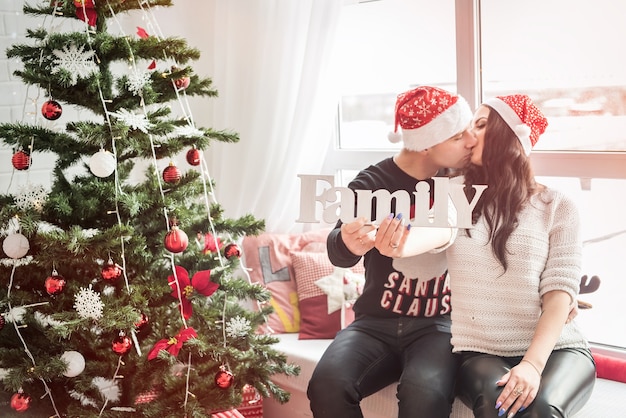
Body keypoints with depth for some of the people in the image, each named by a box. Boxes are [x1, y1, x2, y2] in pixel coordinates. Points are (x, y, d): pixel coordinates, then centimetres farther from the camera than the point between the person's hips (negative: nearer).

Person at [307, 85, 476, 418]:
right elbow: (337, 254, -17)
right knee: (327, 385, -28)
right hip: (377, 322, 0)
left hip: (439, 324, 0)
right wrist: (349, 243, -40)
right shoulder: (372, 184, -4)